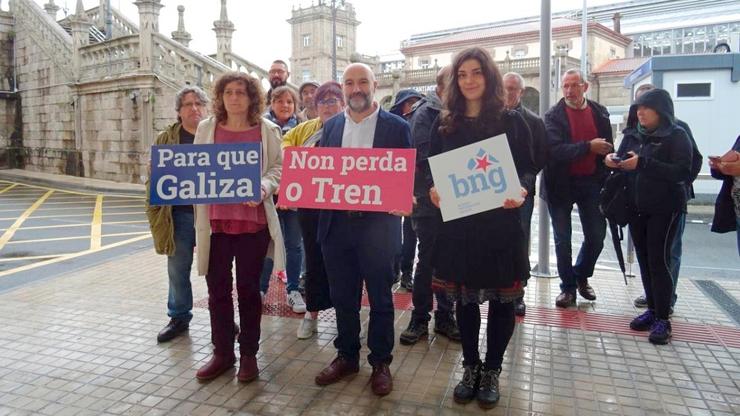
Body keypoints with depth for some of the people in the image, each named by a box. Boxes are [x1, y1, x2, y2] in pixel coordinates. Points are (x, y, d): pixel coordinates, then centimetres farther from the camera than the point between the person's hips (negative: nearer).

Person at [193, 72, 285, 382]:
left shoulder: (266, 129, 1)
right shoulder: (206, 128, 7)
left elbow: (278, 167, 1)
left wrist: (263, 188, -17)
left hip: (253, 219, -2)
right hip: (215, 220, 2)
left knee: (248, 287, 7)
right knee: (217, 288, 9)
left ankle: (249, 354, 22)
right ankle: (222, 352, 25)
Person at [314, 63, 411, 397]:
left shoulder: (397, 126, -1)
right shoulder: (331, 126, 10)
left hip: (378, 225, -3)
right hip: (336, 224, 4)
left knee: (380, 298, 9)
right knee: (342, 297, 14)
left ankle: (380, 362, 26)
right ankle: (346, 356, 32)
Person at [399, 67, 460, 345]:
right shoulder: (425, 114, -7)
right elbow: (423, 157, -19)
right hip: (430, 200, -5)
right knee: (427, 261, 3)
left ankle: (444, 317, 24)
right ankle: (419, 319, 17)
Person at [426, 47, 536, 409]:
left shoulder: (511, 121, 0)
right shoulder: (444, 123, 6)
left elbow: (528, 168, 1)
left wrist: (522, 190, -20)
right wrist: (432, 190, -13)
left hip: (500, 223, -2)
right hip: (457, 223, 2)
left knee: (501, 298, 8)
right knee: (464, 298, 12)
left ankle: (492, 372, 27)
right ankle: (470, 368, 30)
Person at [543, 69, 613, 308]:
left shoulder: (600, 113, 4)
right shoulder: (554, 116, -7)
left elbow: (607, 146, 10)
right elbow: (555, 150, -20)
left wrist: (605, 177, 1)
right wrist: (588, 147, -23)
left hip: (590, 181, 3)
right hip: (561, 183, -3)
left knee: (597, 235, 8)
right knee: (562, 239, 6)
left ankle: (581, 276, 32)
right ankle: (568, 287, 20)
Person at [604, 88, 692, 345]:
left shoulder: (676, 136, -6)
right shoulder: (632, 135, 9)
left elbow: (681, 172, -17)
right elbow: (624, 164, 14)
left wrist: (643, 163, -25)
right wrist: (614, 161, -9)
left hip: (664, 208, -5)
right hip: (636, 208, 5)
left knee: (659, 260, -6)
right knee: (644, 259, 8)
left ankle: (662, 319, 2)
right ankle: (653, 309, 19)